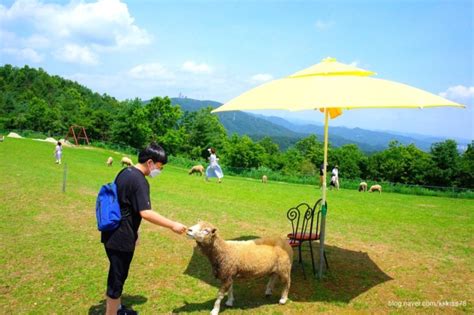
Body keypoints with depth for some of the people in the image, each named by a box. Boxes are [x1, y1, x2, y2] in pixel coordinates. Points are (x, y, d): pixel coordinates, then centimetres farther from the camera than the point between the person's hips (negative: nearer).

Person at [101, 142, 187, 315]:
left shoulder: (125, 172, 7)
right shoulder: (139, 181, -22)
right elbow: (145, 213, -30)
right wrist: (172, 225, -23)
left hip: (113, 234, 10)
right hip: (120, 238, -10)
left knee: (116, 274, 23)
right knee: (118, 277, 5)